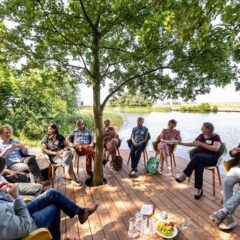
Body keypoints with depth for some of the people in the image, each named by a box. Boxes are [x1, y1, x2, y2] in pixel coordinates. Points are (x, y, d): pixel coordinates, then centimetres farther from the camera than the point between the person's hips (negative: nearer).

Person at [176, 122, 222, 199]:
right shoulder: (201, 136, 16)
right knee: (198, 165, -33)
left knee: (197, 157, -38)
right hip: (199, 157, 4)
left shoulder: (215, 137, -1)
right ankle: (199, 189, -26)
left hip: (211, 158, -4)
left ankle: (184, 175, -31)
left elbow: (216, 149, -15)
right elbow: (193, 144, 24)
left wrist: (202, 144, -20)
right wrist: (181, 143, 15)